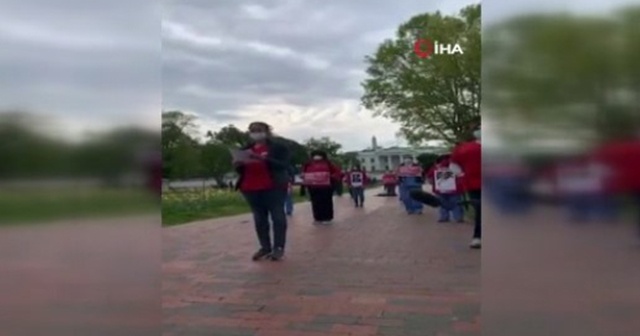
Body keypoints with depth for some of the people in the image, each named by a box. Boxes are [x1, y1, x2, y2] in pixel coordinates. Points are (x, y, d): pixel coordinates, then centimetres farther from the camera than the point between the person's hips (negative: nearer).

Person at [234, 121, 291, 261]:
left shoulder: (279, 147, -1)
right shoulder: (245, 149, 14)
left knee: (277, 217, -2)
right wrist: (238, 165, -5)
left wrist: (262, 158, -23)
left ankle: (278, 247, 5)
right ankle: (265, 247, 13)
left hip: (273, 187, -4)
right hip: (250, 189, 5)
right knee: (259, 219, 6)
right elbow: (241, 170, 20)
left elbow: (283, 165, -13)